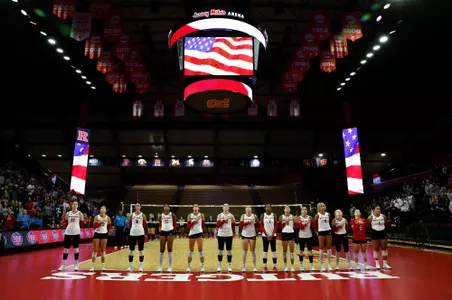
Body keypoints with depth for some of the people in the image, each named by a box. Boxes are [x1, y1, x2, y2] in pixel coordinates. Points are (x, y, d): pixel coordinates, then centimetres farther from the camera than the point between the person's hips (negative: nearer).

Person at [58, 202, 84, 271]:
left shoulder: (79, 213, 1)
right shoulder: (68, 213, 7)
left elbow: (82, 223, 1)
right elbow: (65, 224, 14)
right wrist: (64, 223, -1)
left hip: (76, 233, -2)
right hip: (68, 232, 2)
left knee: (76, 249, 4)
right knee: (66, 249, 6)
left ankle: (76, 265, 14)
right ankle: (63, 265, 16)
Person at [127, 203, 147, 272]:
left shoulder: (143, 215, 2)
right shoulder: (132, 215, 5)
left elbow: (145, 225, 5)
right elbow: (129, 225, 10)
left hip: (141, 234, -1)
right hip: (132, 234, 1)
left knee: (141, 250, 4)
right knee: (131, 250, 5)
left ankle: (141, 266, 13)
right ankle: (130, 266, 17)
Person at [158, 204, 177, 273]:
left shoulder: (172, 215, 1)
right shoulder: (161, 215, 8)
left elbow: (175, 224, 3)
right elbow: (160, 224, 15)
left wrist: (174, 231, -3)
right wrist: (161, 229, 2)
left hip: (170, 231, -2)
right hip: (163, 232, 3)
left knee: (170, 250, 0)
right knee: (162, 250, 5)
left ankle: (170, 267, 6)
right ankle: (160, 267, 13)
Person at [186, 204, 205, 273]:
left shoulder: (201, 215, 1)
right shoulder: (189, 216, 1)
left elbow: (203, 225, 11)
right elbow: (188, 226, -7)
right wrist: (194, 221, -16)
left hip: (199, 233, -1)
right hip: (191, 233, 1)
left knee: (200, 249, -4)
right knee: (191, 250, 9)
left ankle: (202, 266, 3)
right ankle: (188, 266, 20)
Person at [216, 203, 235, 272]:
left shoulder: (231, 215, 3)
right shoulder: (220, 215, 1)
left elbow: (233, 226, 2)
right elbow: (218, 225, -9)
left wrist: (233, 220, -16)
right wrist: (224, 219, -19)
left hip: (229, 235, 1)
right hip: (221, 235, 0)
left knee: (229, 251, 4)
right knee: (220, 251, 6)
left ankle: (229, 266, 15)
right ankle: (219, 266, 17)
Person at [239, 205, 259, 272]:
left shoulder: (254, 216, 1)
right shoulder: (243, 216, 0)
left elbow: (258, 224, 6)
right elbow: (241, 225, -12)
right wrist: (248, 222, -21)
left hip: (252, 235, 0)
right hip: (245, 235, 0)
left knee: (253, 251, 5)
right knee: (244, 250, 1)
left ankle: (254, 267, 13)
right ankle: (243, 266, 10)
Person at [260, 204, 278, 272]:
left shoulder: (274, 215, 3)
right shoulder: (262, 215, 0)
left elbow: (276, 226, 1)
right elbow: (261, 226, -2)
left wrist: (272, 234, -10)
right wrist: (266, 234, -12)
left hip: (273, 235, 1)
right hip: (265, 235, -1)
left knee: (274, 250, 3)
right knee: (265, 251, 2)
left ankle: (274, 266, 11)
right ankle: (265, 267, 10)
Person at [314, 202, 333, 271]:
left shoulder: (328, 214, 6)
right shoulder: (318, 215, -6)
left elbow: (329, 222, 16)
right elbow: (314, 224, -1)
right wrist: (316, 231, 0)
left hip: (328, 231, 4)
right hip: (321, 232, -4)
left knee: (329, 248, 6)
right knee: (321, 248, 2)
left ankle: (329, 265, 15)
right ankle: (321, 265, 10)